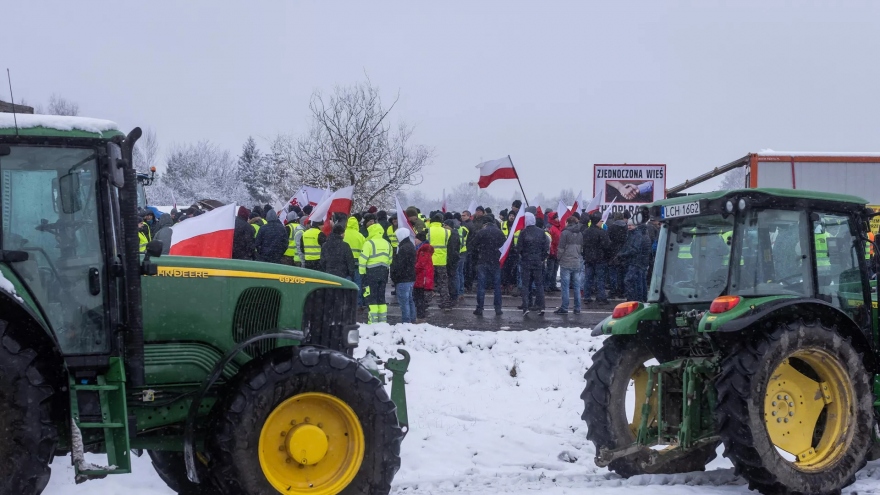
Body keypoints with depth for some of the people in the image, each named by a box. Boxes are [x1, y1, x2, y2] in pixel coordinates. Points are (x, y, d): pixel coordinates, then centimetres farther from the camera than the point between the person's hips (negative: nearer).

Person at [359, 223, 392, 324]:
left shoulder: (369, 243, -10)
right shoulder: (387, 244, 12)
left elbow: (363, 259, -14)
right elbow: (390, 260, 14)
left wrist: (362, 273, -7)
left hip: (371, 273, -6)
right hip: (383, 274, 6)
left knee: (371, 297, -3)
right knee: (381, 297, 13)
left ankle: (373, 321, -8)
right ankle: (383, 320, 13)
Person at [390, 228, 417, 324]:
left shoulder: (403, 248, -18)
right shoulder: (411, 246, 15)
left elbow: (399, 265, -20)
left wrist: (394, 276, -11)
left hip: (403, 279, -11)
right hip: (411, 277, 11)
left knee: (404, 301, -8)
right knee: (410, 300, 17)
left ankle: (406, 321, -8)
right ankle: (412, 320, 23)